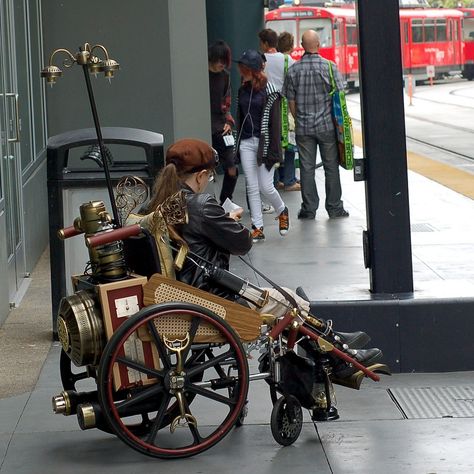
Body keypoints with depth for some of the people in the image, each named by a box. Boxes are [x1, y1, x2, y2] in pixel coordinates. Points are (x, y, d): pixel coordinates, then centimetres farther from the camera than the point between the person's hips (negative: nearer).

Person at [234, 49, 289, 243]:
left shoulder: (269, 90, -9)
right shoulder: (243, 89, 9)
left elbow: (274, 122, -11)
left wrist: (273, 152, -14)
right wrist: (238, 143, 12)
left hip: (264, 142, -5)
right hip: (247, 143, 5)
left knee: (266, 186, -4)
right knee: (252, 187, 2)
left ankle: (282, 212, 25)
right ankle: (257, 228, 6)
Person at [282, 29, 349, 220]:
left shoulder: (293, 70, -2)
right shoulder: (329, 67, -7)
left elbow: (290, 100, 2)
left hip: (303, 127, 1)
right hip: (327, 125, -1)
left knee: (307, 168, 6)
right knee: (331, 167, 7)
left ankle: (309, 209, 7)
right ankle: (334, 208, 11)